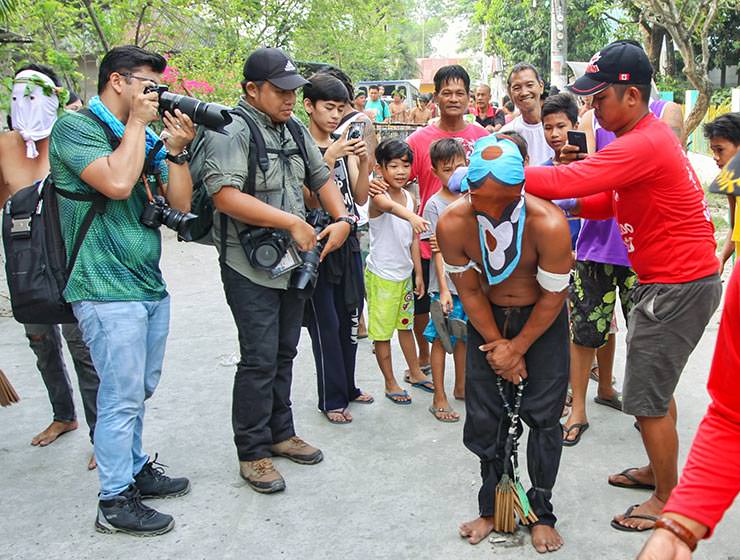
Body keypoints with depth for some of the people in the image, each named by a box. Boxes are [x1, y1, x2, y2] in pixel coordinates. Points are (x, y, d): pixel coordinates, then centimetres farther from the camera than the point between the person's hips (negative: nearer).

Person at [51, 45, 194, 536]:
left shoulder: (146, 138, 13)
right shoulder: (75, 127, -8)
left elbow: (181, 204, 9)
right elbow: (116, 182, -25)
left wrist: (176, 149, -4)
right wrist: (137, 122, -13)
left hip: (151, 286, 8)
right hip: (108, 291, -8)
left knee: (141, 390, 17)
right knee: (122, 397, -2)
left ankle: (134, 468, 33)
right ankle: (115, 502, 11)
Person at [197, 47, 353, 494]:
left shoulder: (294, 130, 12)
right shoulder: (231, 130, -14)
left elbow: (322, 177, 20)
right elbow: (226, 195, -27)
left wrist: (343, 219, 1)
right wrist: (293, 223, -23)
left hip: (293, 261, 8)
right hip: (250, 267, -8)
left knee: (285, 353, 15)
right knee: (260, 359, -4)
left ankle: (280, 433, 30)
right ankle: (253, 453, 10)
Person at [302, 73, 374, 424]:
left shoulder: (344, 145, 9)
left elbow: (360, 197, 5)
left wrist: (363, 162, -11)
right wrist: (329, 158, -26)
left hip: (348, 241, 6)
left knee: (349, 319, 13)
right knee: (326, 325, 2)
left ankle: (347, 387, 29)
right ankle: (332, 399, 14)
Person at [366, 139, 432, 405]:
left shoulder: (410, 197, 3)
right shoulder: (379, 196, -20)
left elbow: (413, 239, 8)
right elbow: (390, 206, -46)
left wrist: (418, 273, 9)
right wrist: (411, 216, -66)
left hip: (404, 274, 7)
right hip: (381, 275, -7)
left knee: (405, 325, 22)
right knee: (382, 332, 6)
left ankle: (415, 373, 37)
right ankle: (390, 384, 20)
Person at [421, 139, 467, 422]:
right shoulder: (434, 204, -8)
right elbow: (437, 250, -12)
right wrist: (444, 289, -17)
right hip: (446, 284, -5)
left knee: (465, 336, 16)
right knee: (442, 339, 2)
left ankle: (460, 387, 32)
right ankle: (439, 398, 10)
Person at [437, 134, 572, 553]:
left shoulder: (549, 224, -32)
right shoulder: (453, 224, -25)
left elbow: (553, 297, -18)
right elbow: (468, 290, -9)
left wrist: (517, 347, -12)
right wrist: (497, 344, -8)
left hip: (542, 318, -2)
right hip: (487, 317, 2)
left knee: (543, 414, -2)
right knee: (485, 415, 4)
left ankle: (541, 513, 16)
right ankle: (491, 508, 22)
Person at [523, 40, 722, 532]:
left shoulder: (643, 145, -25)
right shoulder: (646, 134, 10)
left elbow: (564, 181, -32)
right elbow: (610, 201, 12)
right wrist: (564, 206, -5)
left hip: (680, 284, -11)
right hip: (666, 279, 11)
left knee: (647, 397, -1)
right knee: (656, 385, 22)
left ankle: (668, 498, 16)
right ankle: (659, 471, 39)